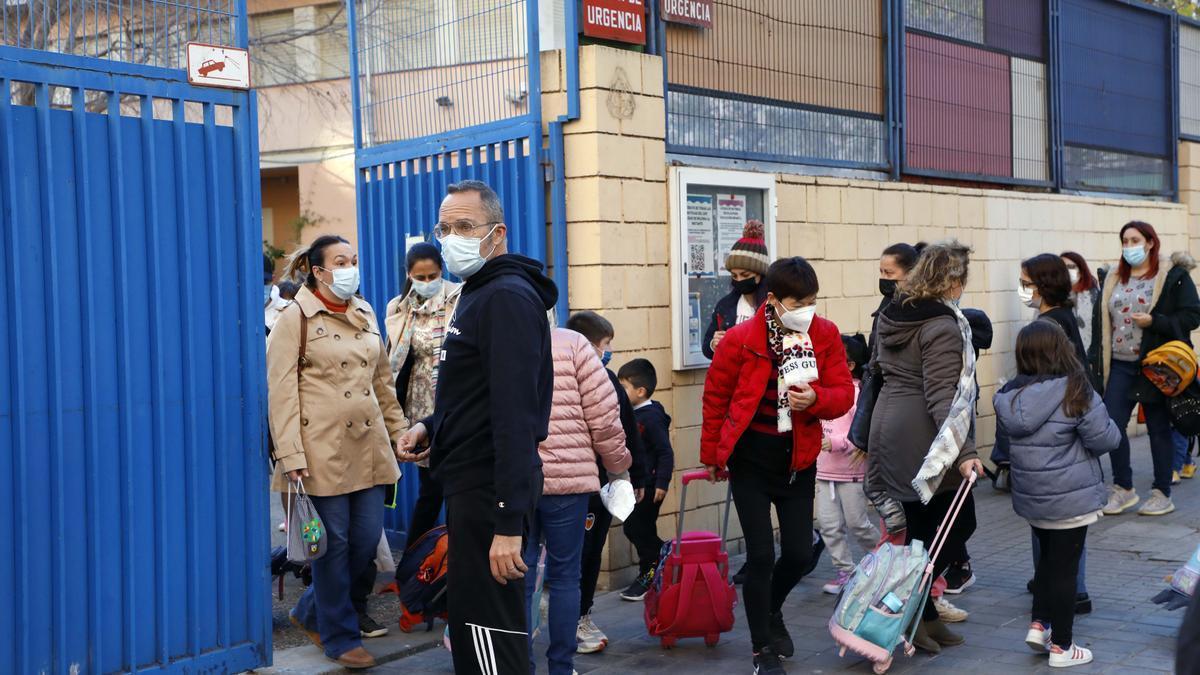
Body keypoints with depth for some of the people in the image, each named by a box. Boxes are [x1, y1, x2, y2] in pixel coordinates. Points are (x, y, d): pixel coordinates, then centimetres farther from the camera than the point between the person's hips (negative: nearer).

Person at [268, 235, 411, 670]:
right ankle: (340, 636, 16)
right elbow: (281, 392, -9)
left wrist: (399, 431, 19)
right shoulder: (296, 319, -4)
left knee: (367, 539, 6)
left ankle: (312, 614, 27)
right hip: (324, 450, -6)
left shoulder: (365, 315, 15)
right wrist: (290, 456, -16)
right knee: (334, 543, 1)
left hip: (369, 446, 6)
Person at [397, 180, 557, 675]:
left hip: (490, 485, -10)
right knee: (471, 621, 18)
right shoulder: (477, 294, 16)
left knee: (488, 625, -6)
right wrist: (432, 426, 7)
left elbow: (516, 415, -24)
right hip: (471, 481, 11)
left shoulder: (508, 299, -17)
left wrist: (509, 522, -27)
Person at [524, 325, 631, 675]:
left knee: (518, 579, 7)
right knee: (564, 575, 9)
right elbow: (604, 416, -3)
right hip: (567, 480, -2)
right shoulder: (572, 343, -2)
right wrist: (619, 466, 11)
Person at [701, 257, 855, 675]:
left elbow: (843, 393, -4)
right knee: (761, 554, -3)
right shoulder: (741, 339, -14)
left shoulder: (826, 335, -6)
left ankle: (771, 610, 39)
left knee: (799, 553, 6)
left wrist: (815, 398, -27)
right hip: (751, 460, -3)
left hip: (798, 460, 3)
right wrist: (711, 455, 5)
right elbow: (715, 397, -2)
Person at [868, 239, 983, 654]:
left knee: (919, 525, 14)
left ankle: (922, 615, 18)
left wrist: (864, 435, 31)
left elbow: (876, 375, 21)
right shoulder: (944, 328, -16)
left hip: (890, 433, 9)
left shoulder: (892, 317, 10)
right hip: (925, 444, -9)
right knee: (960, 523, 2)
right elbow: (943, 396, -24)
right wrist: (964, 453, -27)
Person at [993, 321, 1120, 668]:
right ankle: (1061, 647, 15)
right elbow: (1104, 439, -15)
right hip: (1070, 499, -5)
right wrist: (1112, 429, 5)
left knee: (1047, 559, 25)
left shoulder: (1011, 395, -3)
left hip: (1031, 497, 5)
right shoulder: (1074, 392, -19)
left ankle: (1039, 624, 24)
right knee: (1065, 568, 6)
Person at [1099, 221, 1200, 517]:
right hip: (1120, 365, 5)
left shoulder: (1173, 276, -4)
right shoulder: (1115, 280, 12)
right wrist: (1102, 361, 11)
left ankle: (1162, 494, 16)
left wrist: (1153, 321, -20)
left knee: (1159, 428, 5)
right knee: (1112, 424, -2)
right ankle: (1123, 488, 13)